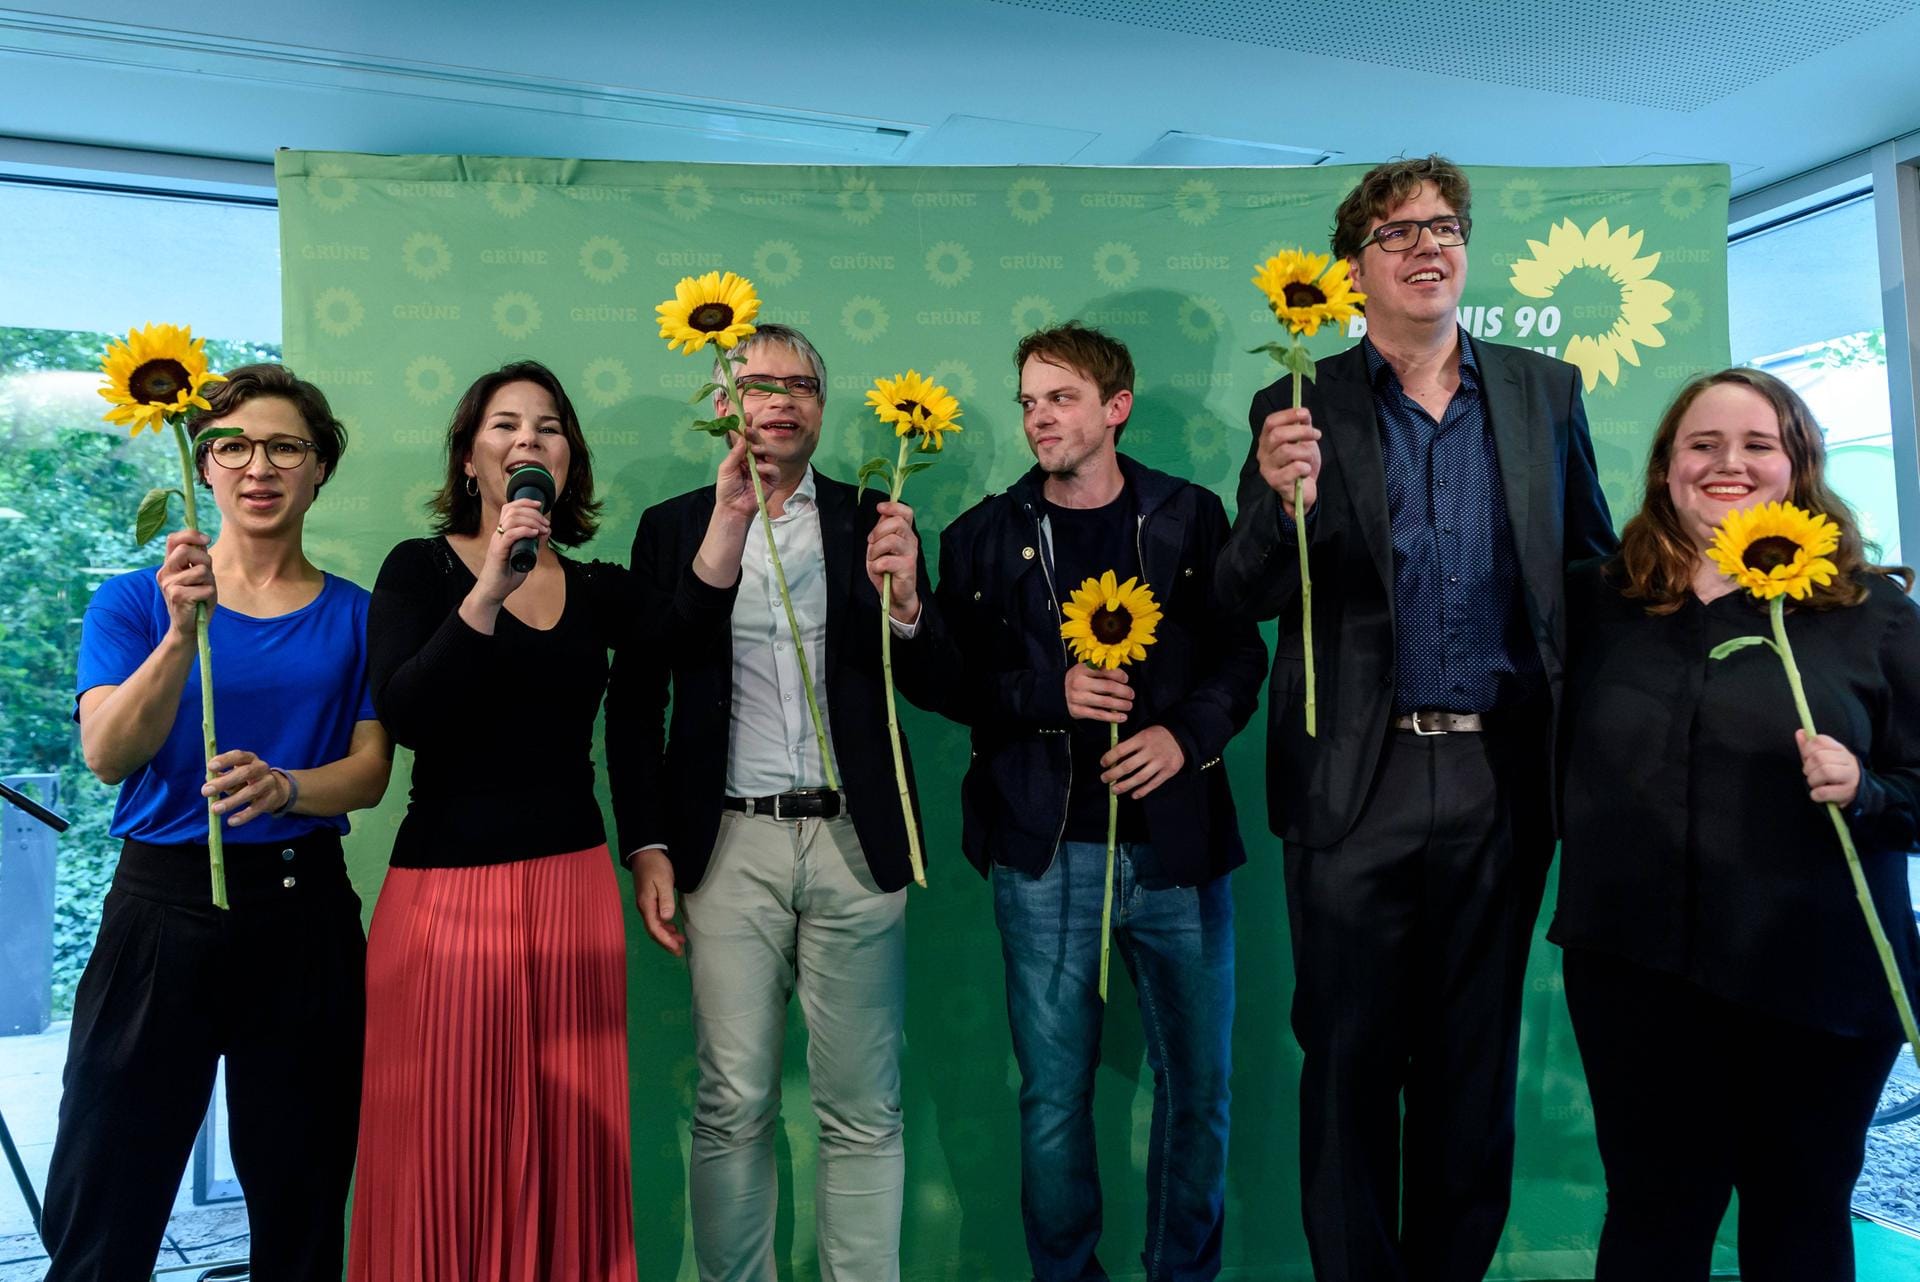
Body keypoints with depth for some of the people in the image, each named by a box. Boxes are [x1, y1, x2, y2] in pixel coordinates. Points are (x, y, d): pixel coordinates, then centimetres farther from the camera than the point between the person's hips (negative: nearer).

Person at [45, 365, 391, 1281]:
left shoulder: (353, 615, 5)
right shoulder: (135, 601, 3)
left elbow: (370, 772, 0)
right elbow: (107, 756, -10)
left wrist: (283, 787, -21)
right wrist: (183, 635, -24)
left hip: (306, 906, 1)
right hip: (163, 903, -1)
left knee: (299, 1203, 12)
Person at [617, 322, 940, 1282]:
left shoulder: (870, 521, 7)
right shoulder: (673, 528, 8)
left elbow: (931, 689, 3)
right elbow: (637, 700, 6)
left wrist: (904, 603, -16)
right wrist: (646, 847, -2)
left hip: (854, 841, 0)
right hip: (730, 845, 0)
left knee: (863, 1110, 7)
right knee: (733, 1107, 7)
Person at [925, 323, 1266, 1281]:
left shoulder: (1191, 516, 5)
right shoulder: (984, 536, 6)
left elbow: (1242, 650, 5)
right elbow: (954, 680, 3)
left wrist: (1187, 733, -12)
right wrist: (1052, 692, -14)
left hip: (1175, 841, 1)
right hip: (1045, 851, 0)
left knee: (1199, 1086, 10)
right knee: (1053, 1095, 8)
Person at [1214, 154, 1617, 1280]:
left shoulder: (1547, 393, 7)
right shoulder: (1300, 408, 0)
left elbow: (1594, 567, 10)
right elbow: (1248, 600, -3)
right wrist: (1283, 497, -23)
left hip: (1503, 774, 2)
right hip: (1359, 778, -2)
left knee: (1476, 1060, 15)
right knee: (1351, 1059, 9)